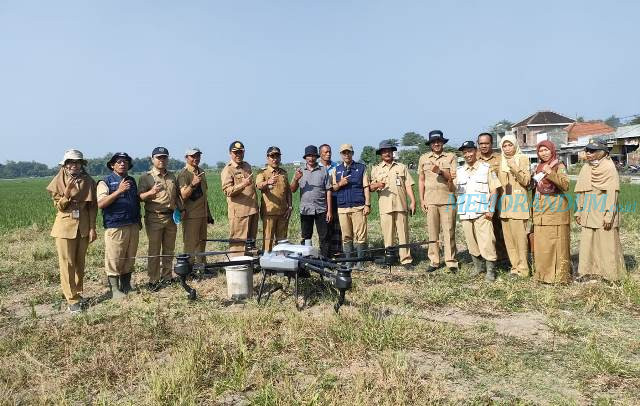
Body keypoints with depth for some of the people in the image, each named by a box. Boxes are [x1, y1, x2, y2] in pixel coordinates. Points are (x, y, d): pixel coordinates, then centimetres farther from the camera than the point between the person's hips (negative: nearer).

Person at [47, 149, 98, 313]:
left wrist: (92, 228, -1)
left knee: (80, 262, 11)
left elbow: (92, 206, 3)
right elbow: (59, 207, -4)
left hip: (83, 227, 2)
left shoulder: (88, 181, 1)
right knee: (67, 263, -2)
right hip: (65, 227, -2)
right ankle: (72, 300, 2)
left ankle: (78, 294, 23)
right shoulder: (59, 181, -3)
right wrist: (67, 192, -21)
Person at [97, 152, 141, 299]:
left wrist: (139, 220, 21)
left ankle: (126, 286, 23)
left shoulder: (132, 181, 17)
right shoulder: (106, 182, -2)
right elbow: (100, 204, -14)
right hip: (115, 227, -6)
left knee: (130, 258, 11)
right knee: (114, 260, -3)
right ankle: (115, 289, 7)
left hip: (133, 226, 6)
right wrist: (119, 191, -20)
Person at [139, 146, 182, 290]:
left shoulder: (172, 176, 16)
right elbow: (140, 197, -9)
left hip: (171, 217, 5)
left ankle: (166, 276, 23)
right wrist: (151, 192, -26)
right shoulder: (146, 177, -2)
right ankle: (153, 280, 7)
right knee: (154, 251, 0)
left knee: (169, 250, 12)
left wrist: (181, 209, 12)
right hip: (154, 218, -5)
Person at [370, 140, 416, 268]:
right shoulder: (376, 169, 14)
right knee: (387, 234, -1)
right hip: (385, 207, 0)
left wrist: (413, 201, 1)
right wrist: (376, 185, -12)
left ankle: (406, 259, 4)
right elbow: (370, 188, 10)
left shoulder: (401, 167, 15)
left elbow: (408, 185, 11)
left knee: (403, 233, -1)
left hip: (401, 205, 0)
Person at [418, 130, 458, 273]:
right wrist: (421, 200, 6)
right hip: (430, 200, 2)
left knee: (449, 231, -1)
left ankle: (451, 261, 6)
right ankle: (434, 261, 12)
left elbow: (453, 177, -2)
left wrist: (440, 171, -18)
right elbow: (421, 180, 12)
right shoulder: (423, 158, 11)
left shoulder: (451, 157, 6)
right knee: (432, 231, 4)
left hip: (447, 199, -2)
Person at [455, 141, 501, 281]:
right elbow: (456, 191, 17)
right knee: (471, 242, 8)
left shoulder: (486, 168, 3)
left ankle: (490, 270, 3)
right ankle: (478, 266, 24)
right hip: (465, 213, 4)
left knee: (486, 242, -7)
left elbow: (493, 190, 1)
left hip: (482, 212, -4)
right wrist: (458, 210, 8)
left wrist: (491, 210, -7)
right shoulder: (459, 171, 13)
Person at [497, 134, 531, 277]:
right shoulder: (501, 161, 15)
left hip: (518, 201, -5)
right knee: (508, 236, 5)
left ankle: (522, 268, -4)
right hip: (505, 201, 5)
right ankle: (515, 265, 12)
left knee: (519, 235, -9)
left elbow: (526, 181, -7)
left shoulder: (522, 159, 2)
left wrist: (515, 168, -19)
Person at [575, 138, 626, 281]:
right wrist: (579, 212, 12)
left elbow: (612, 194, -11)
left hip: (603, 213, -6)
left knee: (606, 243, 0)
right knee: (587, 242, 8)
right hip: (588, 213, 6)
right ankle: (587, 271, 16)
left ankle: (611, 274, 11)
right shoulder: (585, 169, 10)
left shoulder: (609, 168, -8)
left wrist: (609, 215, -16)